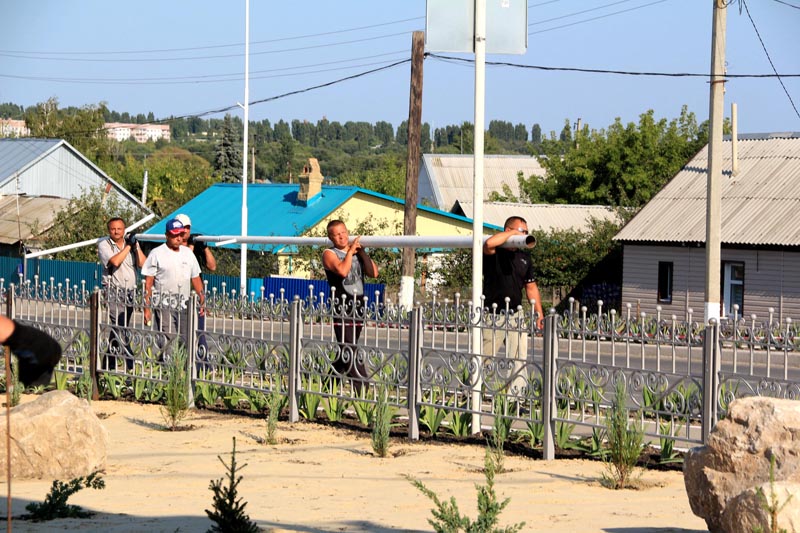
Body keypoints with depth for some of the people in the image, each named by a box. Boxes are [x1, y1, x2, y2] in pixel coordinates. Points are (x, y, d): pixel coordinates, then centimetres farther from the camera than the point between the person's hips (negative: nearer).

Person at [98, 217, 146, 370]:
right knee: (121, 329, -13)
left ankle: (109, 364, 16)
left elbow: (142, 263, 1)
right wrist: (128, 246, -11)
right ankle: (131, 365, -14)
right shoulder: (104, 245, -1)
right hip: (114, 292, -5)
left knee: (117, 329, 9)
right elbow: (115, 261, -18)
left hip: (130, 292, 5)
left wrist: (136, 245, -7)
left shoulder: (131, 243, 12)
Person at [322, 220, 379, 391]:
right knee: (349, 351, -12)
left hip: (358, 307, 6)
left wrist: (362, 251, 0)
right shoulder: (330, 254, 0)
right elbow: (342, 270, -20)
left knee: (345, 352, 10)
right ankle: (363, 388, -17)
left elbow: (373, 273, 5)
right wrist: (350, 251, -10)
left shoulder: (357, 253, 17)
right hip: (341, 307, -6)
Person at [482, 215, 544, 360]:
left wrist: (540, 315, 13)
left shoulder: (524, 257, 13)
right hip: (493, 315, -5)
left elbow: (531, 287, 19)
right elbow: (489, 243, -30)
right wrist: (512, 233, -16)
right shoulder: (494, 253, -4)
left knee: (519, 359, 0)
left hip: (515, 315, 5)